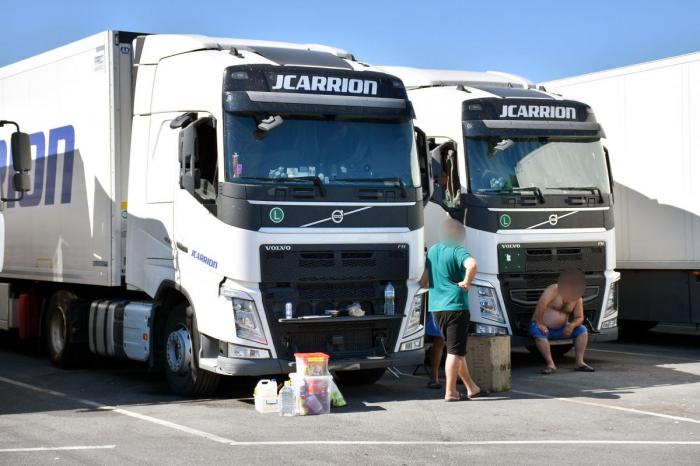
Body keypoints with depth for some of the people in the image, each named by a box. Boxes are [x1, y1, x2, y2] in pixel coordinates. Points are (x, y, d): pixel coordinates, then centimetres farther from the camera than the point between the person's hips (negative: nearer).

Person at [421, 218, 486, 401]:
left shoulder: (432, 251, 13)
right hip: (455, 306, -8)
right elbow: (472, 264, -33)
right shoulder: (457, 251, -11)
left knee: (456, 350, 15)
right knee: (455, 351, -2)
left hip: (436, 307, 8)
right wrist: (467, 282, -19)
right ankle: (450, 392, -2)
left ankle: (472, 388, 25)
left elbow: (424, 280, 19)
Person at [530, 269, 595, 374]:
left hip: (560, 329, 6)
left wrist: (572, 325, -18)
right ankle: (551, 365, -34)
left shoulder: (577, 298, 3)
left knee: (582, 330, -7)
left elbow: (579, 318, 4)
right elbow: (541, 304, -29)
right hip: (543, 327, -6)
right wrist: (539, 323, -31)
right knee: (539, 333, -38)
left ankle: (579, 363, -10)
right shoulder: (554, 289, -17)